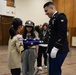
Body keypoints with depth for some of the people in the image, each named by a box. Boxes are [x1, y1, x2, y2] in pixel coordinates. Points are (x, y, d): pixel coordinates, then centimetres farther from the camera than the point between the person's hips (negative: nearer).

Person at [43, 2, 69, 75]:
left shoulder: (61, 17, -9)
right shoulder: (52, 19, 18)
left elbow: (62, 34, -19)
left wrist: (55, 48, -21)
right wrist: (49, 48, 15)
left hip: (59, 50, -9)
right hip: (53, 50, 9)